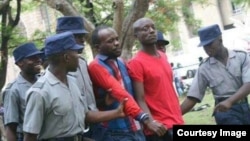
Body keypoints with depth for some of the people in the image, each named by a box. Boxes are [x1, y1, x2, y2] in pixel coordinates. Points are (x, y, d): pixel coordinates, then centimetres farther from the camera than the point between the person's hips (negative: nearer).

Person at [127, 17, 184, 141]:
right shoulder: (136, 63, -12)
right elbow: (140, 100, -16)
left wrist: (179, 116, 18)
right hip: (160, 129, -8)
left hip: (177, 122, 8)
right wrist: (151, 122, -30)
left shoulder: (163, 56, 12)